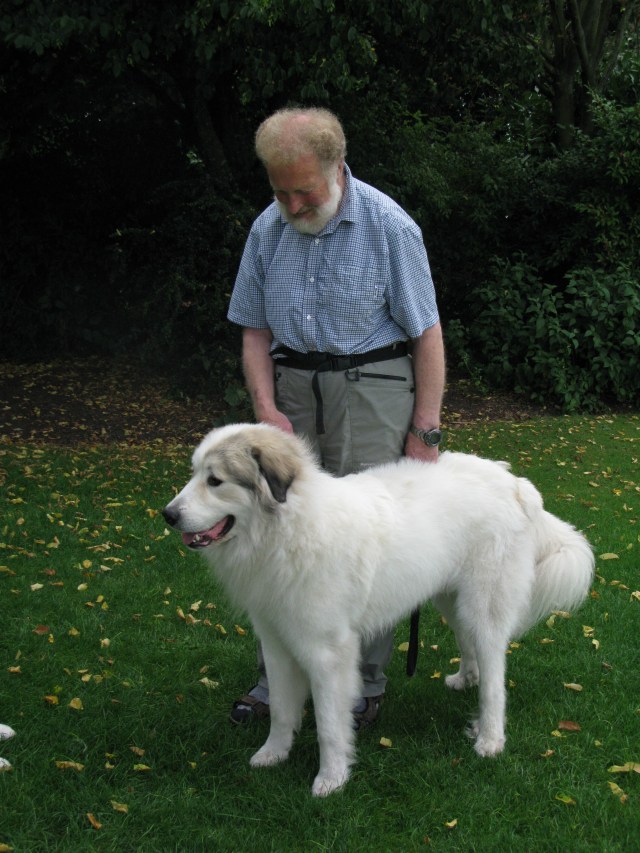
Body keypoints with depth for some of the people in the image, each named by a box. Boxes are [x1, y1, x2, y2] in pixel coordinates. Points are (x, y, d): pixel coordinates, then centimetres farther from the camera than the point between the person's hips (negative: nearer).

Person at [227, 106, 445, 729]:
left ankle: (364, 684, 12)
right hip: (293, 388, 5)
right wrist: (266, 408, -2)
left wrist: (424, 431, -9)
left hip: (370, 386, -4)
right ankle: (276, 679, 17)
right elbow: (255, 328, 11)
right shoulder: (268, 228, 5)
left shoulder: (389, 227, -9)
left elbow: (426, 334, -7)